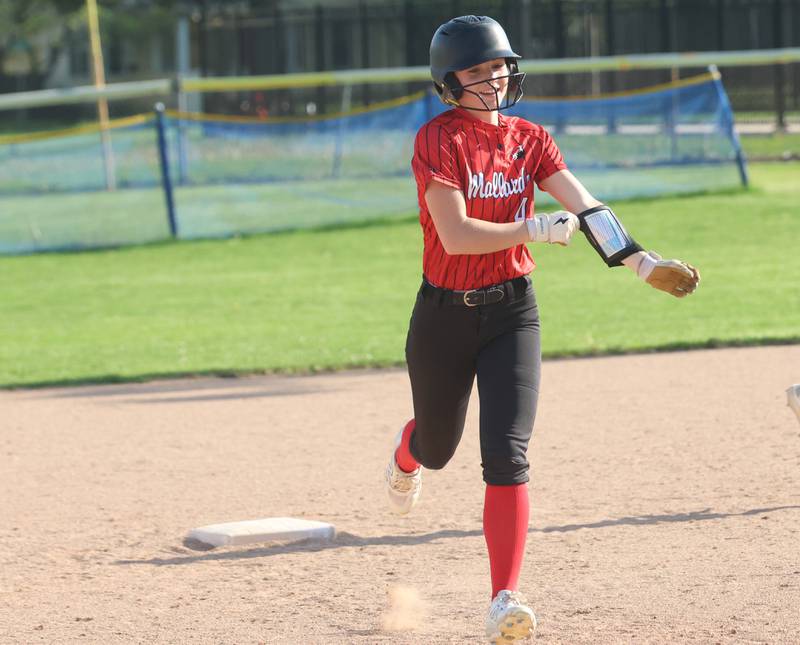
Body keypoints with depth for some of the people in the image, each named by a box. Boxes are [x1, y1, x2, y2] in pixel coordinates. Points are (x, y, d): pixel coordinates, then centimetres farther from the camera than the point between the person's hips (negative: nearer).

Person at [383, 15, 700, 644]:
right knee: (438, 446, 18)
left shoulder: (529, 139, 1)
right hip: (445, 313, -2)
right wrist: (537, 228, -25)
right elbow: (456, 235, -23)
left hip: (513, 312, 2)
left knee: (506, 455, -11)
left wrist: (645, 264, -21)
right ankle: (407, 456, 59)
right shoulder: (439, 140, -13)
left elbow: (586, 208, -9)